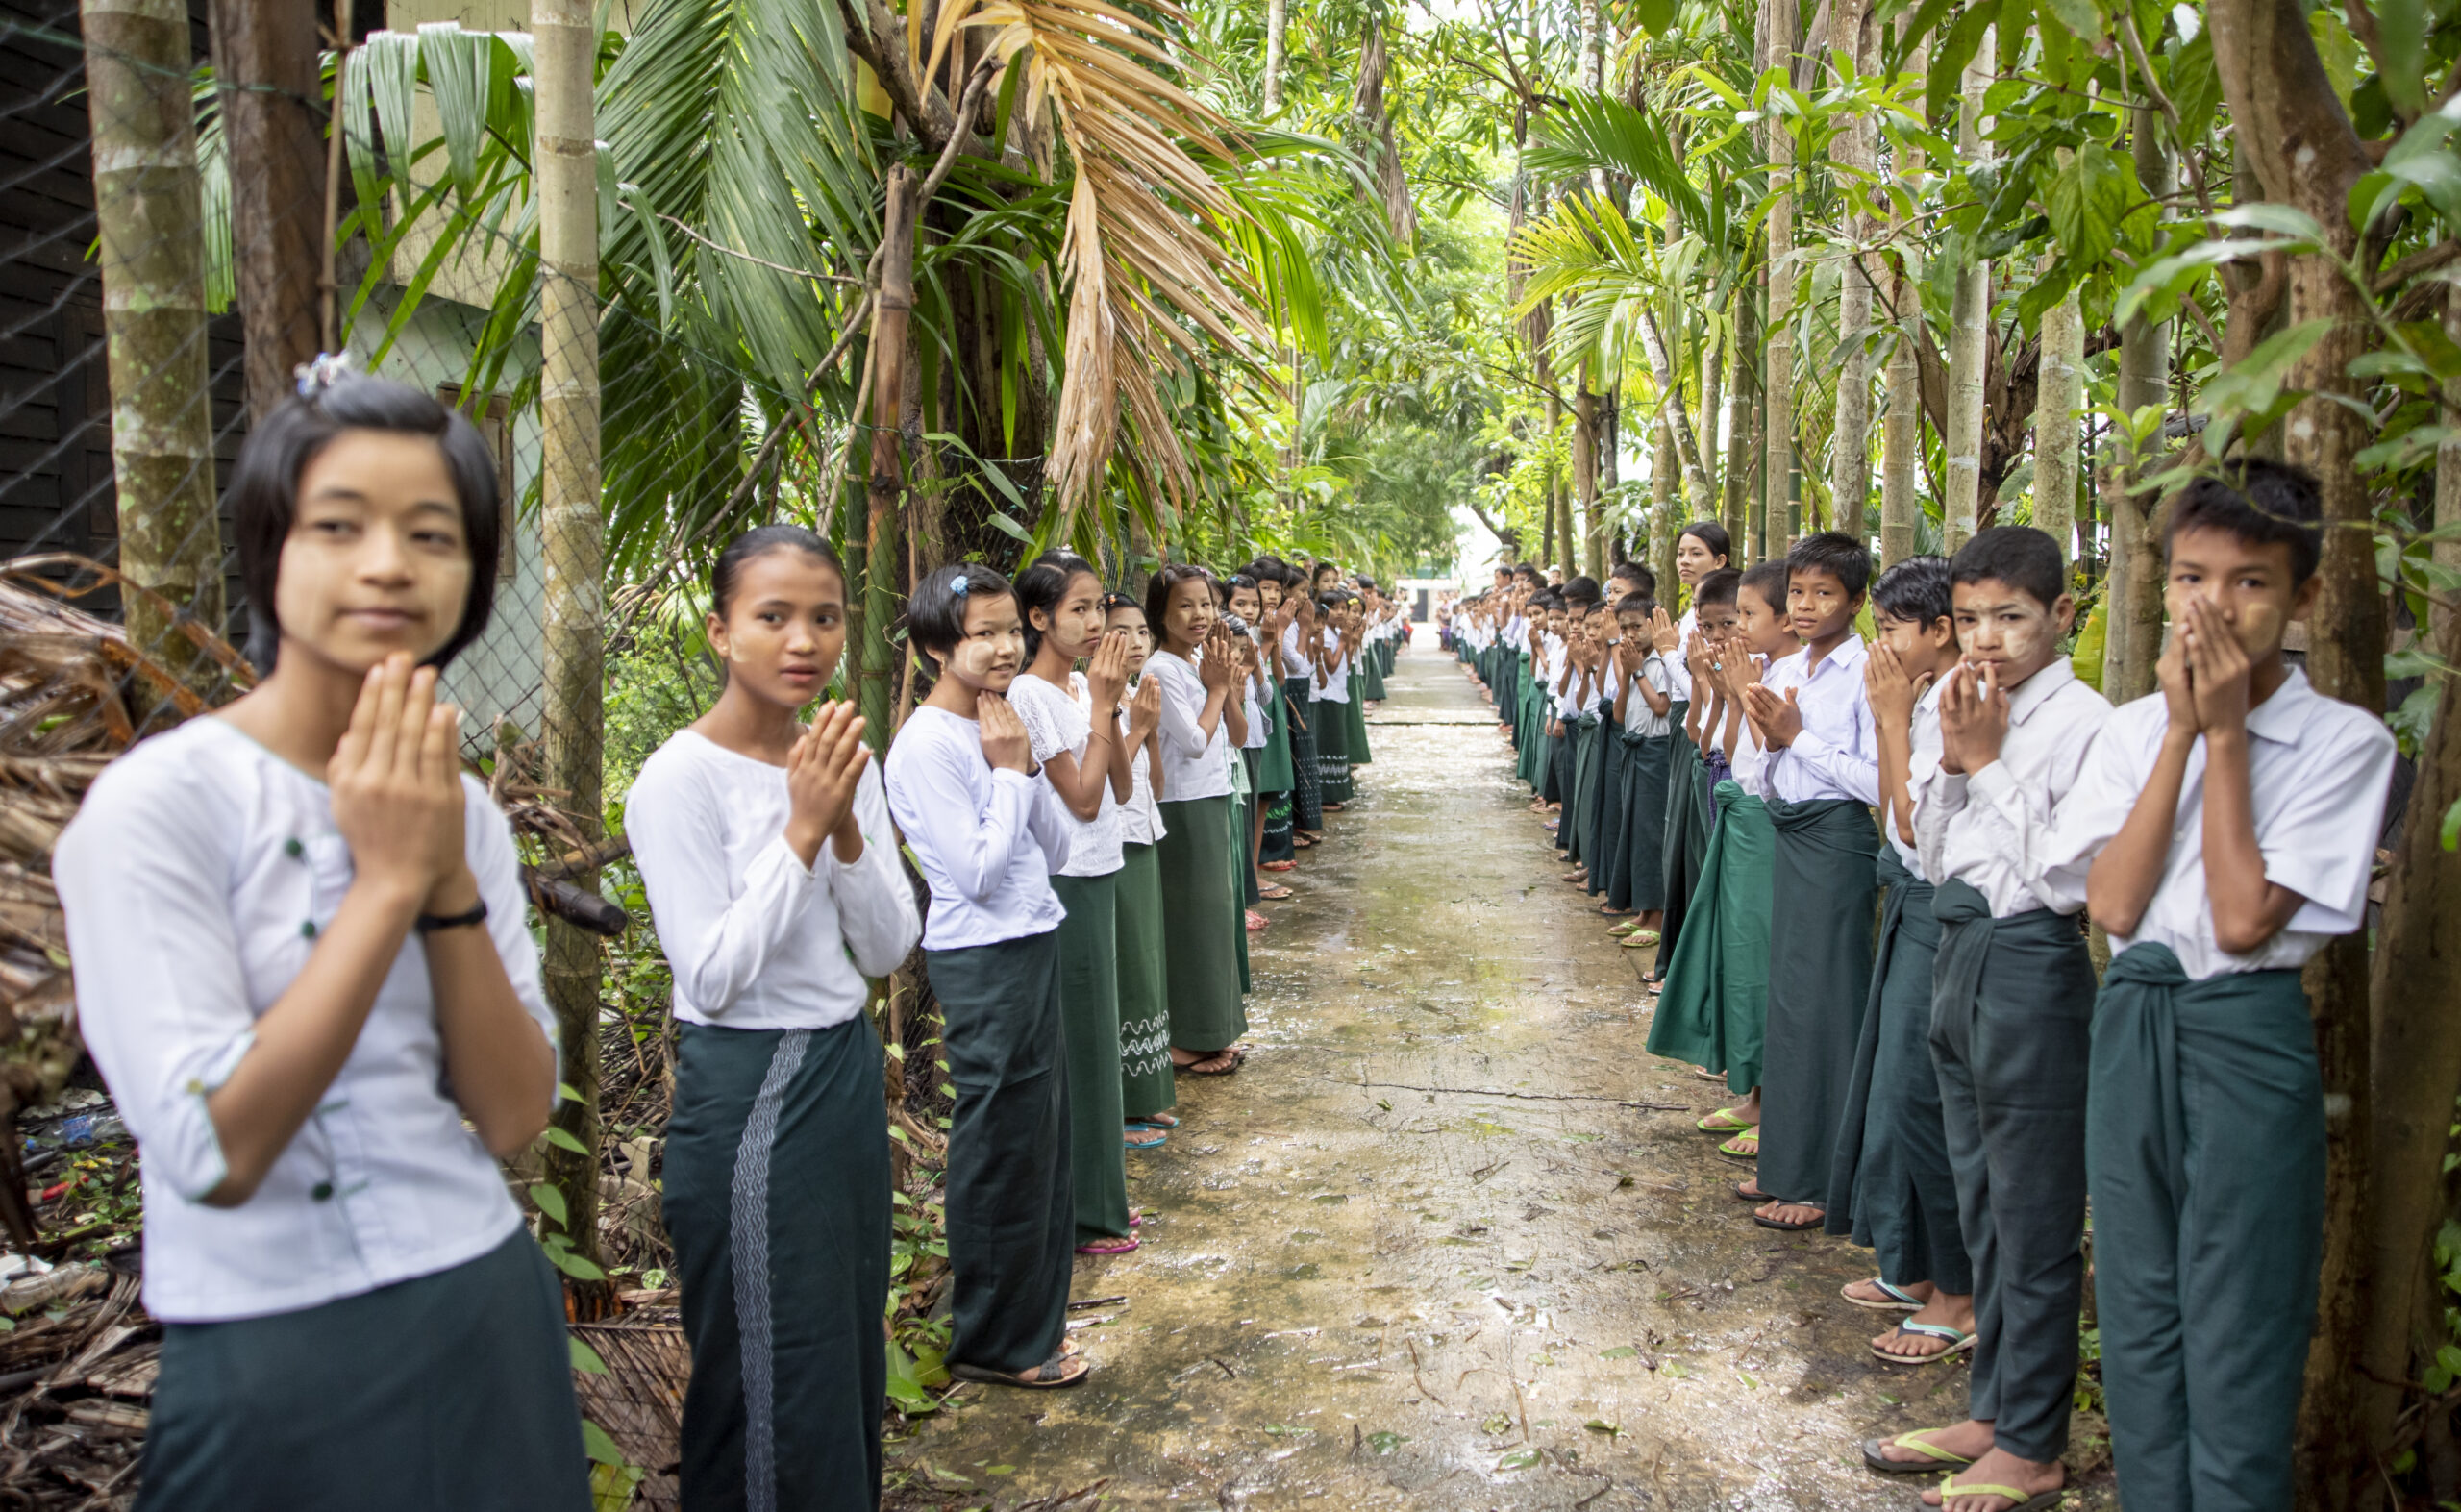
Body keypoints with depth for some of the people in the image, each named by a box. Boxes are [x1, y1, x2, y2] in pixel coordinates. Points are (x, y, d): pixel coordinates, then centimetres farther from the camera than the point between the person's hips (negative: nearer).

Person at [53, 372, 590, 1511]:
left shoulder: (459, 808, 2)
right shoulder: (157, 802, -14)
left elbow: (513, 1117, -4)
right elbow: (216, 1153, -21)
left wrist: (450, 882, -15)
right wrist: (386, 882, -21)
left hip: (493, 1320, 5)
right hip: (280, 1371, -5)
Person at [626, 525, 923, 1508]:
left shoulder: (845, 761, 4)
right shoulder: (679, 779, -15)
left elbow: (889, 950, 1)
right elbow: (713, 976, -19)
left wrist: (846, 832, -15)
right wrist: (802, 830, -23)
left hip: (846, 1075, 7)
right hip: (746, 1098, -7)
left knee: (851, 1354, 19)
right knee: (771, 1382, 7)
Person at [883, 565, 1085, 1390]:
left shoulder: (997, 728, 9)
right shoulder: (928, 746, -17)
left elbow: (1052, 853, 8)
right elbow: (980, 873, -22)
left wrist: (1026, 769, -5)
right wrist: (1010, 773, -15)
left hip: (1034, 948, 9)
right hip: (984, 964, -9)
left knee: (1042, 1133, 17)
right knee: (1002, 1145, 3)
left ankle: (1034, 1313, 34)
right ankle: (995, 1343, 19)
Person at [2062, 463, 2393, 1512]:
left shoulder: (2344, 741, -8)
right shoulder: (2134, 728, 3)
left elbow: (2244, 920, -17)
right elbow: (2113, 905, -9)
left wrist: (2226, 734, -14)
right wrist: (2183, 731, -10)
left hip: (2247, 1039, -4)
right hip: (2131, 1022, 4)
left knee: (2237, 1341, 4)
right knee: (2136, 1319, 15)